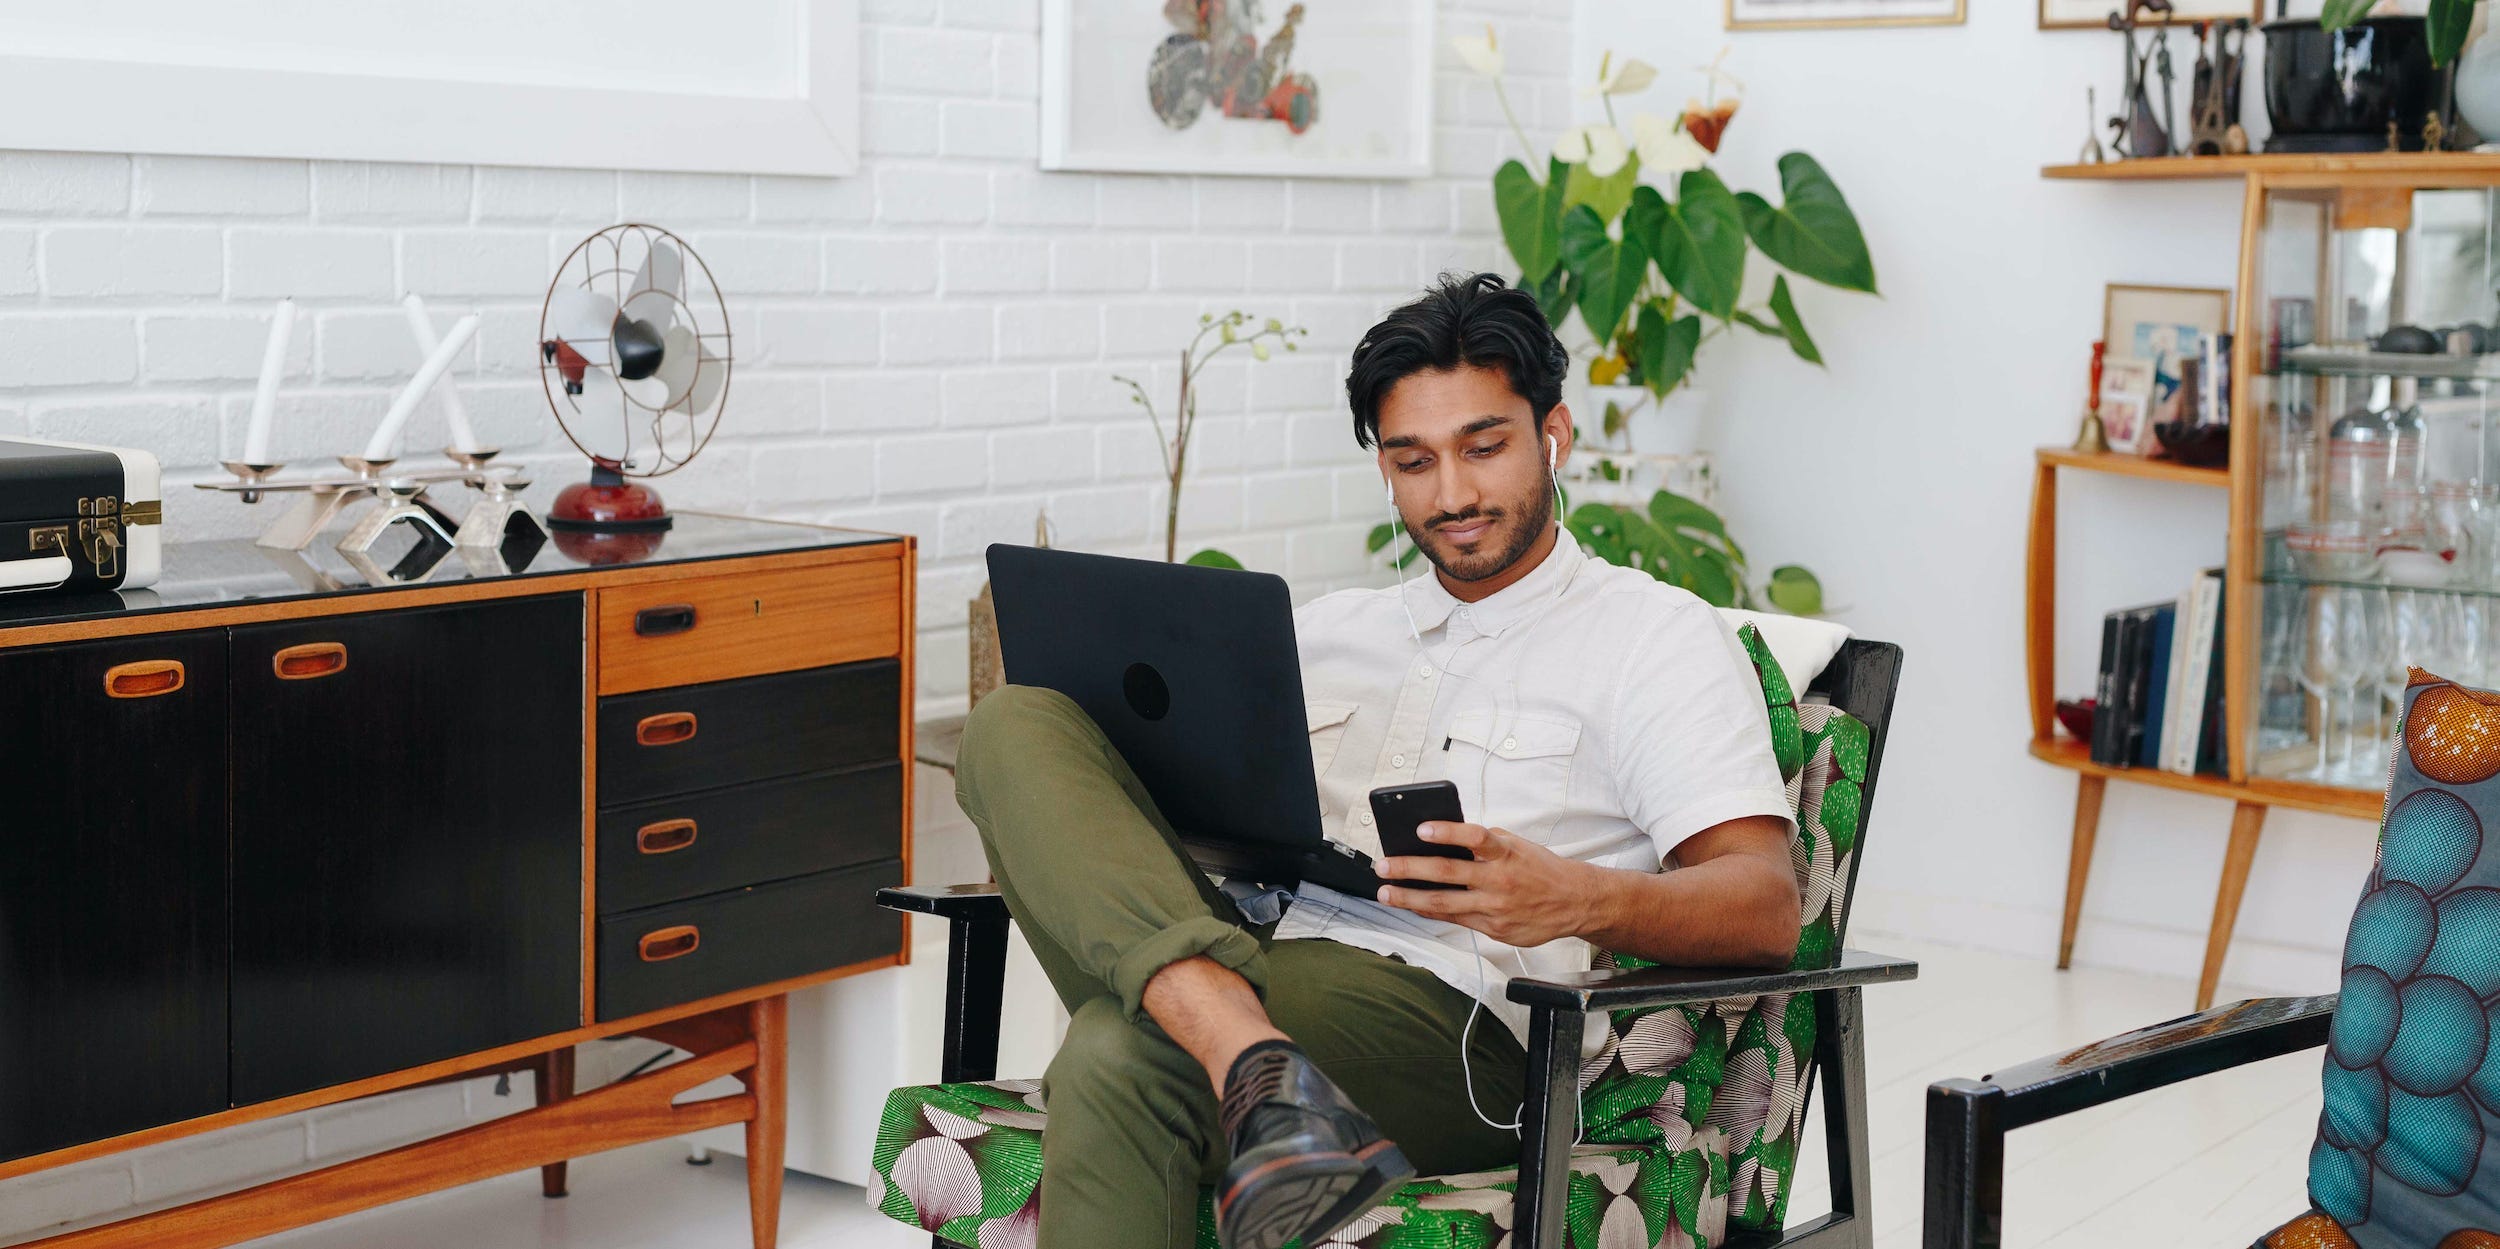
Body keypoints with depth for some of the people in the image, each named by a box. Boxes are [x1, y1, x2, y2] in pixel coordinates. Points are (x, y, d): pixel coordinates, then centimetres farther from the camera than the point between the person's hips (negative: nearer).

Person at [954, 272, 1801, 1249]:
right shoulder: (1327, 629, 29)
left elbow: (1765, 911, -4)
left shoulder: (1656, 635, 8)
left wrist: (1576, 899, -26)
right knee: (1017, 724, -20)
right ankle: (1253, 1062, -38)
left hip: (1449, 1017, -7)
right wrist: (1056, 846, 2)